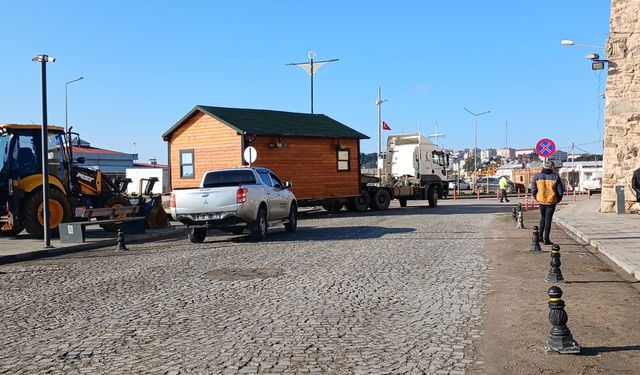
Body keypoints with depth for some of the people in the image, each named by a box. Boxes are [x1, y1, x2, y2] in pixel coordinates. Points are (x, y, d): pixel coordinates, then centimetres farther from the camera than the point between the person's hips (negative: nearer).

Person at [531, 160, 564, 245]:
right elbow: (560, 190, -5)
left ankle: (540, 235, 15)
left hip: (541, 201, 2)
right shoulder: (555, 177, -7)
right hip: (551, 202, -2)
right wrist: (558, 199, 8)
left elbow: (533, 190, 1)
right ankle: (546, 239, 6)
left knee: (543, 217, 22)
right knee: (548, 220, 4)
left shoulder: (537, 176, -1)